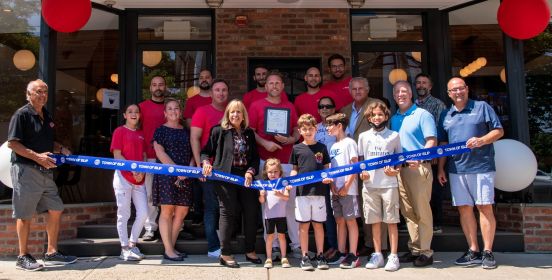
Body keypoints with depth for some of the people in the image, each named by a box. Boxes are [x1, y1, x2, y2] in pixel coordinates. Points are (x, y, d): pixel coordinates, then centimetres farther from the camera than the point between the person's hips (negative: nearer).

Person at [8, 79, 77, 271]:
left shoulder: (46, 116, 15)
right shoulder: (22, 114, -9)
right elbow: (12, 143, -15)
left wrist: (61, 149, 5)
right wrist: (36, 156, -22)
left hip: (45, 171, 8)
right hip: (25, 170, -8)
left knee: (56, 210, 9)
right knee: (25, 215, 1)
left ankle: (51, 253, 19)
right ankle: (23, 257, 14)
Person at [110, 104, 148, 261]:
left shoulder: (141, 134, 16)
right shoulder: (119, 131, -1)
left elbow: (144, 156, 13)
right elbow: (117, 155, -8)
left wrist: (142, 172, -5)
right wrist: (133, 169, -16)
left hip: (139, 179, 5)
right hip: (123, 177, -5)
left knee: (143, 213, 2)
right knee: (124, 214, 1)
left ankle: (132, 244, 17)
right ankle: (125, 249, 9)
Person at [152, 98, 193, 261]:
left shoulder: (186, 131, 17)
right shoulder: (161, 130, 2)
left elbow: (191, 153, 13)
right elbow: (160, 153, -8)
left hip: (185, 176, 5)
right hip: (166, 174, -5)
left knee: (182, 211, 5)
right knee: (167, 211, -5)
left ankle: (171, 247, 16)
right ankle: (168, 250, 2)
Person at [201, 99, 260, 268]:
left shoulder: (249, 133, 12)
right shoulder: (219, 131, -1)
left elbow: (255, 157, 12)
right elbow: (206, 151, 3)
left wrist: (250, 171, -4)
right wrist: (206, 162, -16)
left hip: (245, 177, 5)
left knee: (252, 212, 7)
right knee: (228, 213, -2)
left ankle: (250, 251, 23)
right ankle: (225, 254, 9)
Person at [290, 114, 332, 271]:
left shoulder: (321, 147, 7)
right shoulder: (297, 148, 6)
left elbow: (326, 168, 11)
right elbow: (295, 169, 11)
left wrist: (328, 177, -9)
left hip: (318, 190, 1)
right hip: (302, 191, 0)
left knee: (318, 224, 7)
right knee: (304, 224, 4)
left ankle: (320, 255, 17)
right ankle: (305, 257, 12)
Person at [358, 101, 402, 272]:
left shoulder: (394, 136, 6)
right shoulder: (363, 136, 11)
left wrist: (395, 170, -8)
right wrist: (361, 172, -3)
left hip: (389, 184, -2)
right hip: (369, 184, 2)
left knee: (391, 220, 0)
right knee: (374, 221, 8)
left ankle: (393, 256, 8)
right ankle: (377, 254, 18)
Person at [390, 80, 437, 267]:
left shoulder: (422, 114, -1)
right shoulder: (394, 118, 17)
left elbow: (432, 141, -9)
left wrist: (419, 158, -23)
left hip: (419, 168, -6)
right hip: (399, 168, 6)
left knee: (422, 211, -3)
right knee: (407, 211, 10)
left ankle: (425, 252, 5)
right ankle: (414, 249, 19)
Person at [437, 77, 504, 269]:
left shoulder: (482, 107, 3)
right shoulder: (446, 115, 14)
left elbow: (499, 131, 1)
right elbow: (443, 144, 18)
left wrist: (481, 140, -17)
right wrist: (441, 168, 12)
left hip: (482, 166, -4)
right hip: (456, 169, 4)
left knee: (485, 208, -2)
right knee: (464, 209, 5)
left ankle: (487, 252, 7)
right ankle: (473, 251, 14)